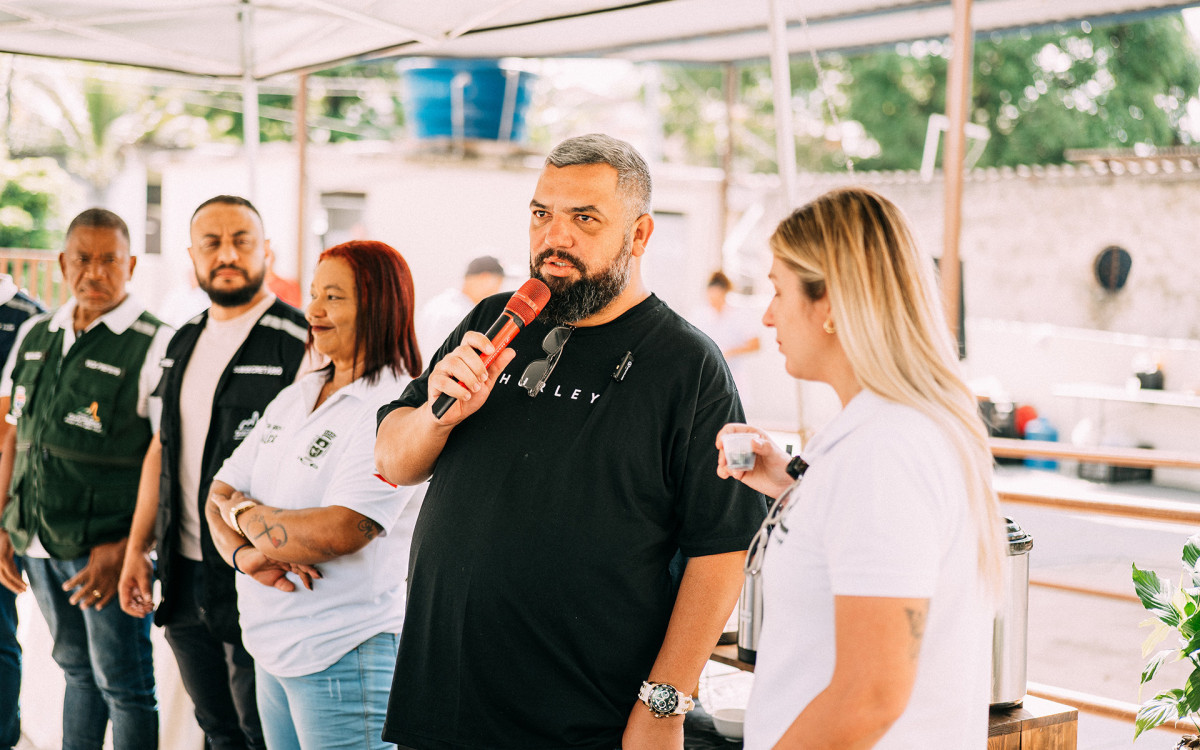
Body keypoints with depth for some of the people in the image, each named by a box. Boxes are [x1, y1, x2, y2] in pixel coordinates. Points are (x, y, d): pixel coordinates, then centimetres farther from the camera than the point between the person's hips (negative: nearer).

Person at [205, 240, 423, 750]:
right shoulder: (295, 397, 11)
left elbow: (339, 532, -25)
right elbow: (220, 494, 8)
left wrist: (244, 511, -9)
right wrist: (246, 556, -13)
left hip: (344, 658, -8)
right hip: (270, 650, 8)